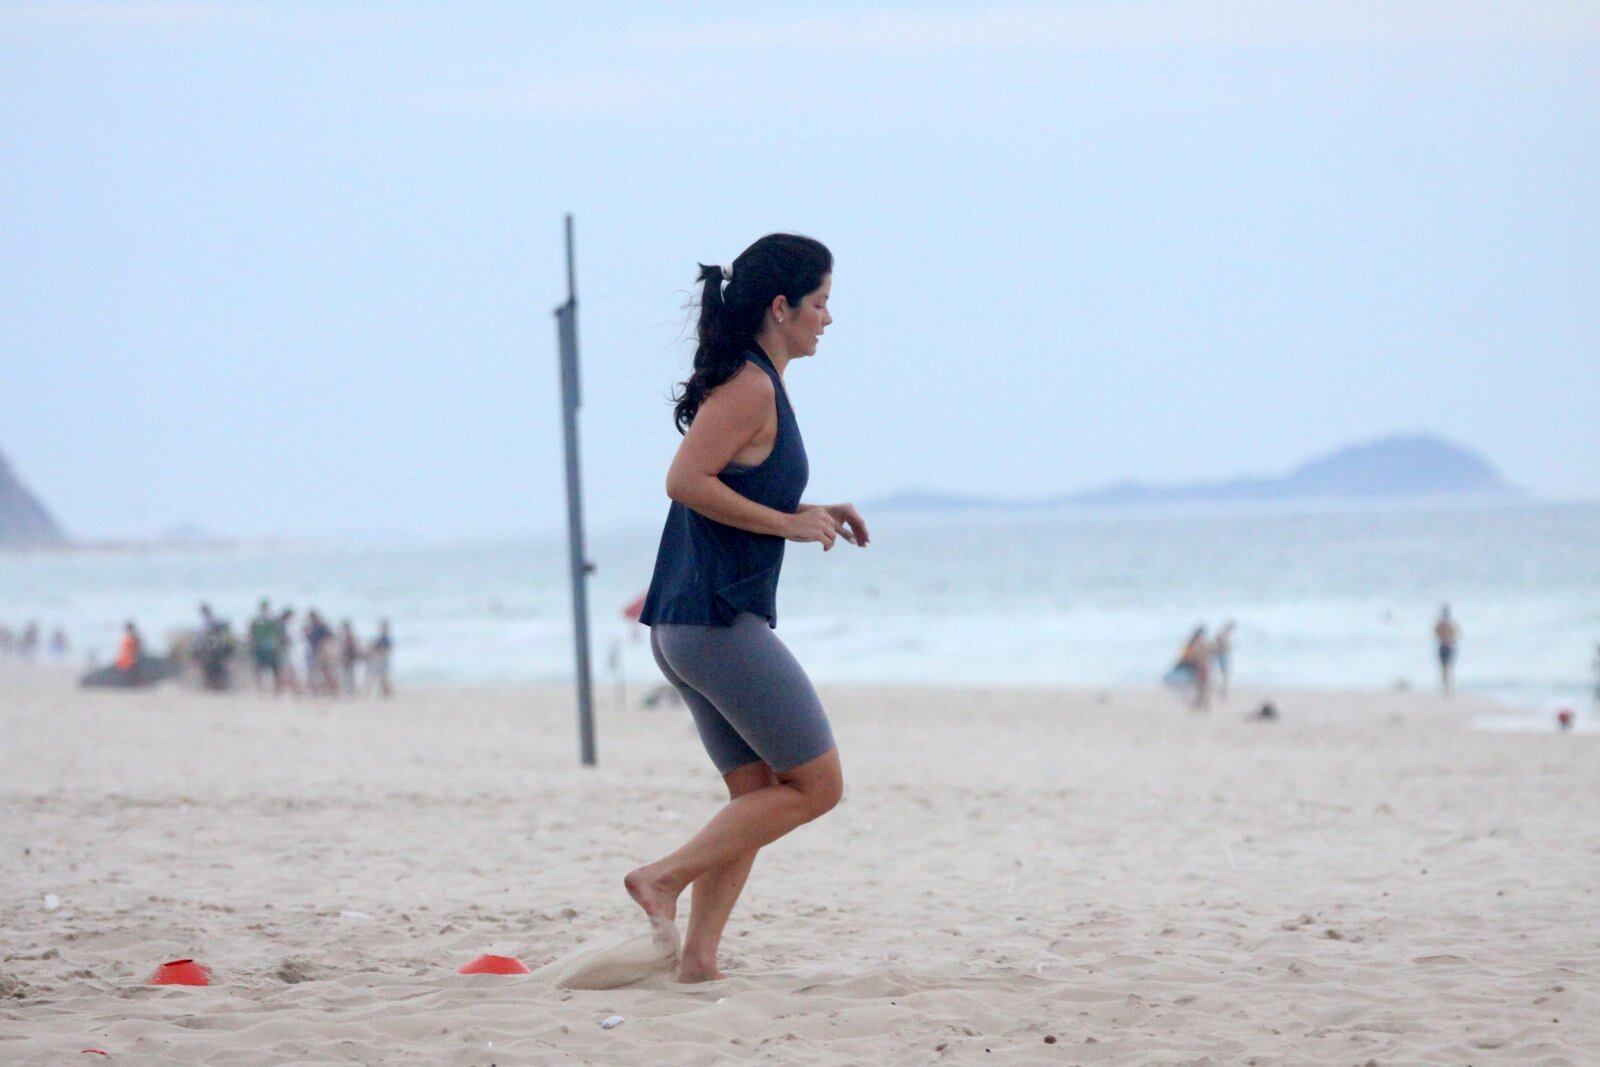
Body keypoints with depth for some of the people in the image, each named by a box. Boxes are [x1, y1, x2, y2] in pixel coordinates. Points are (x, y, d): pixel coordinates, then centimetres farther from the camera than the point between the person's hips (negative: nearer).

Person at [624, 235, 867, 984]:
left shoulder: (746, 383, 18)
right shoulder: (750, 387, -12)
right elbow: (686, 481, -21)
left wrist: (809, 515, 16)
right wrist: (788, 524, -15)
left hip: (686, 624, 10)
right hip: (720, 622, -10)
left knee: (757, 795, 11)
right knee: (817, 784, -4)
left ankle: (698, 957, 3)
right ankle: (664, 879, -7)